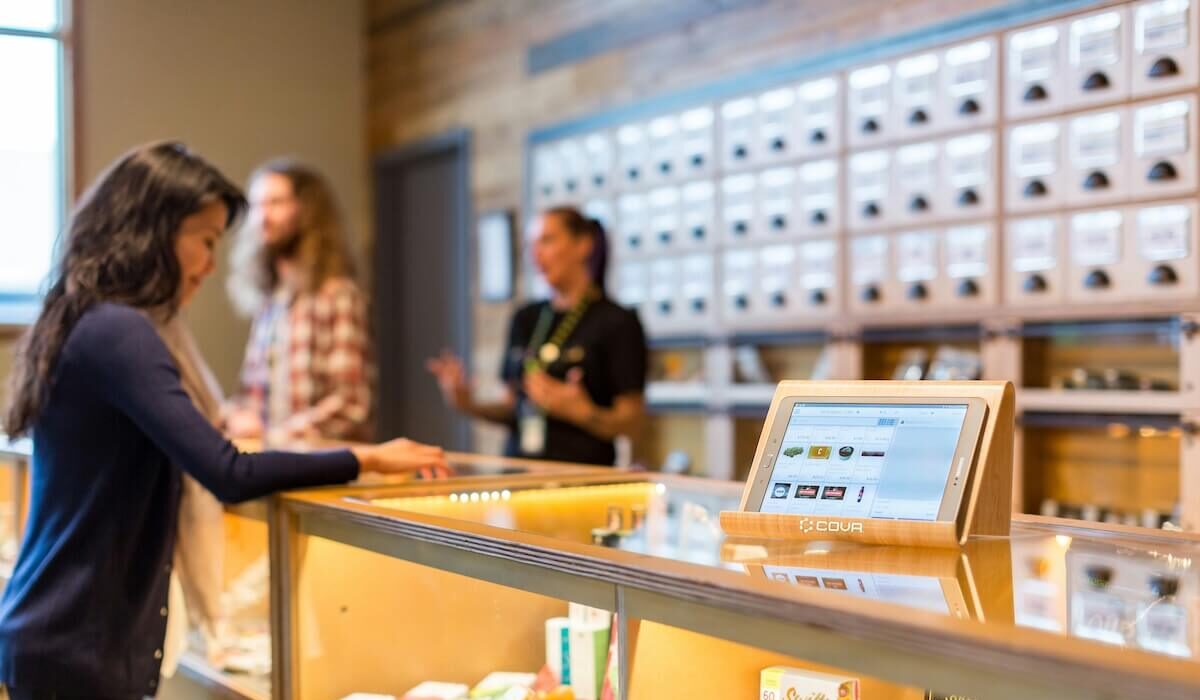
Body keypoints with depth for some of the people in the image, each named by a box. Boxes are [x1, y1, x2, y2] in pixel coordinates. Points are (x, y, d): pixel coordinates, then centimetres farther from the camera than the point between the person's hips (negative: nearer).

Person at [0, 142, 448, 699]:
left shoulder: (82, 325, 11)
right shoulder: (118, 331, -19)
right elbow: (229, 476, -25)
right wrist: (365, 460, -17)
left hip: (52, 631, 10)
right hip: (80, 649, -10)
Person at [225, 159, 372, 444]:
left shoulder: (338, 295, -7)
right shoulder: (265, 297, 11)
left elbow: (350, 406, -11)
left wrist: (272, 437, -11)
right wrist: (238, 415, -1)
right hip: (268, 452, 6)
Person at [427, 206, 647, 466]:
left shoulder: (618, 322, -5)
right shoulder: (526, 319, 11)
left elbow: (630, 424, -6)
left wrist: (583, 412, -22)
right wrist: (469, 405, 1)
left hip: (580, 472, -4)